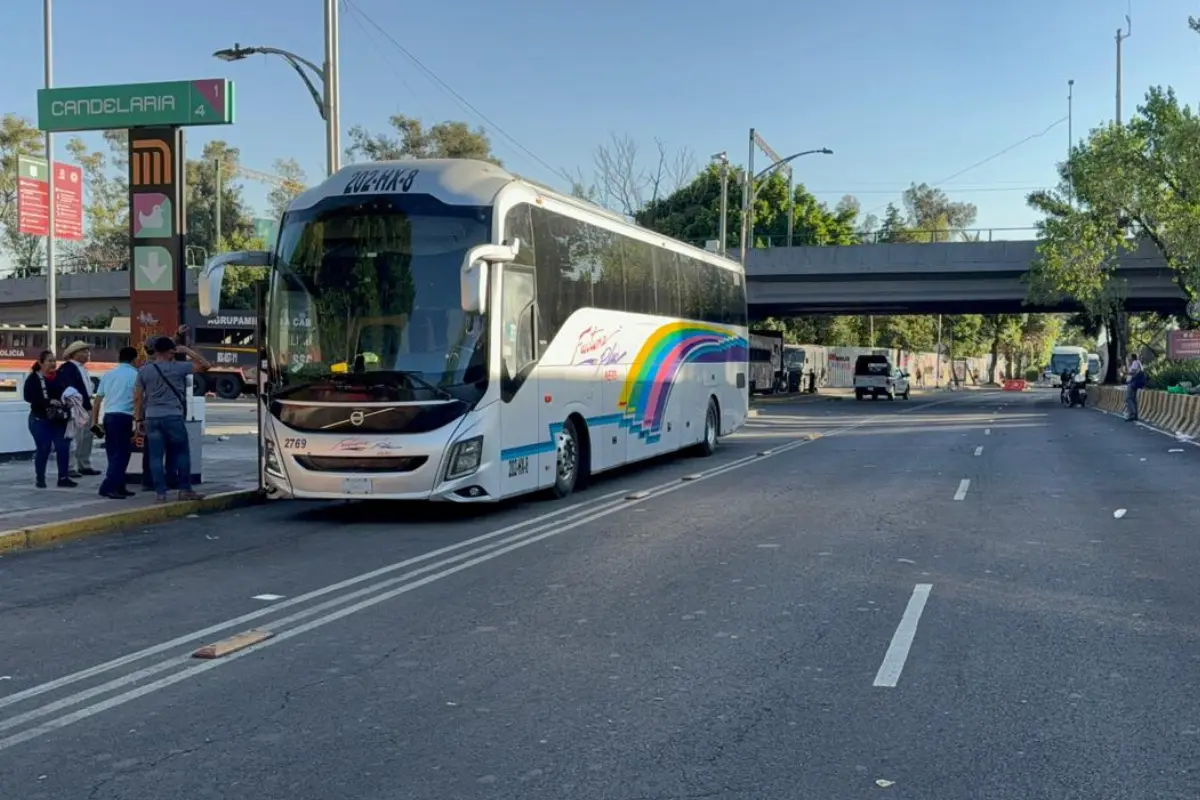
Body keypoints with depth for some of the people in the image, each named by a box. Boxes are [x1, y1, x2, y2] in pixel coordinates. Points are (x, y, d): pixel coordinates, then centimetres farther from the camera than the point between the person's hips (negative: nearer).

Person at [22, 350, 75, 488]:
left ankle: (63, 477, 7)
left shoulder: (59, 377, 8)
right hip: (40, 419, -4)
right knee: (43, 449, 2)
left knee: (63, 447, 0)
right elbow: (28, 397, -15)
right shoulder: (33, 378, -5)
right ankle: (40, 479, 14)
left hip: (59, 419, 4)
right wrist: (49, 402, -24)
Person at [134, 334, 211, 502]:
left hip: (152, 418, 3)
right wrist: (188, 351, 5)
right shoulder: (178, 367, -4)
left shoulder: (144, 371, 5)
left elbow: (138, 397, 5)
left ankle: (160, 493, 2)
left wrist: (138, 419, 11)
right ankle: (185, 490, 11)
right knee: (182, 453, 9)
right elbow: (205, 365, 0)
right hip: (173, 417, -3)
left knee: (156, 456, 3)